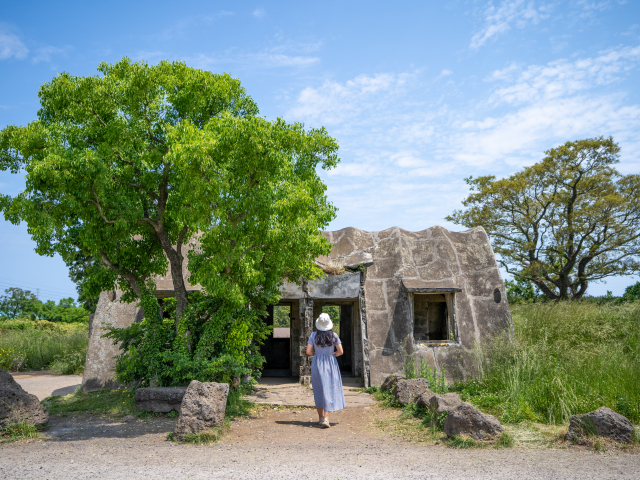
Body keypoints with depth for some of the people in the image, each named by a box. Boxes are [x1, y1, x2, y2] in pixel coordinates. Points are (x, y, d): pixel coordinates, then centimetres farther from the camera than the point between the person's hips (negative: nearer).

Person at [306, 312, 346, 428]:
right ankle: (326, 418, -11)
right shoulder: (334, 335, -5)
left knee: (319, 391, 12)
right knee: (330, 391, 1)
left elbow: (308, 351, -7)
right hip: (331, 364, -1)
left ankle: (320, 418, 18)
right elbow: (340, 351, -6)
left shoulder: (314, 335, -5)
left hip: (317, 363, 1)